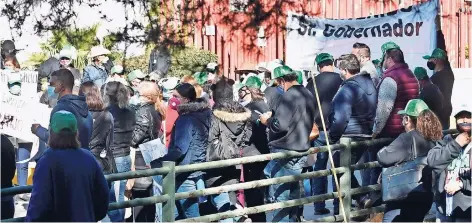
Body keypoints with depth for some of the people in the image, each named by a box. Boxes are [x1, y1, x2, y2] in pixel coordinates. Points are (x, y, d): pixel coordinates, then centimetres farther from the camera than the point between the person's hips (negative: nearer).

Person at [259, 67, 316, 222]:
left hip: (285, 152, -9)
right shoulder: (308, 94, 11)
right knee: (292, 191, 17)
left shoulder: (289, 96, -18)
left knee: (278, 195, -4)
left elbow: (280, 125, -24)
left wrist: (267, 120, -5)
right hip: (301, 149, 9)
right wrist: (274, 115, 16)